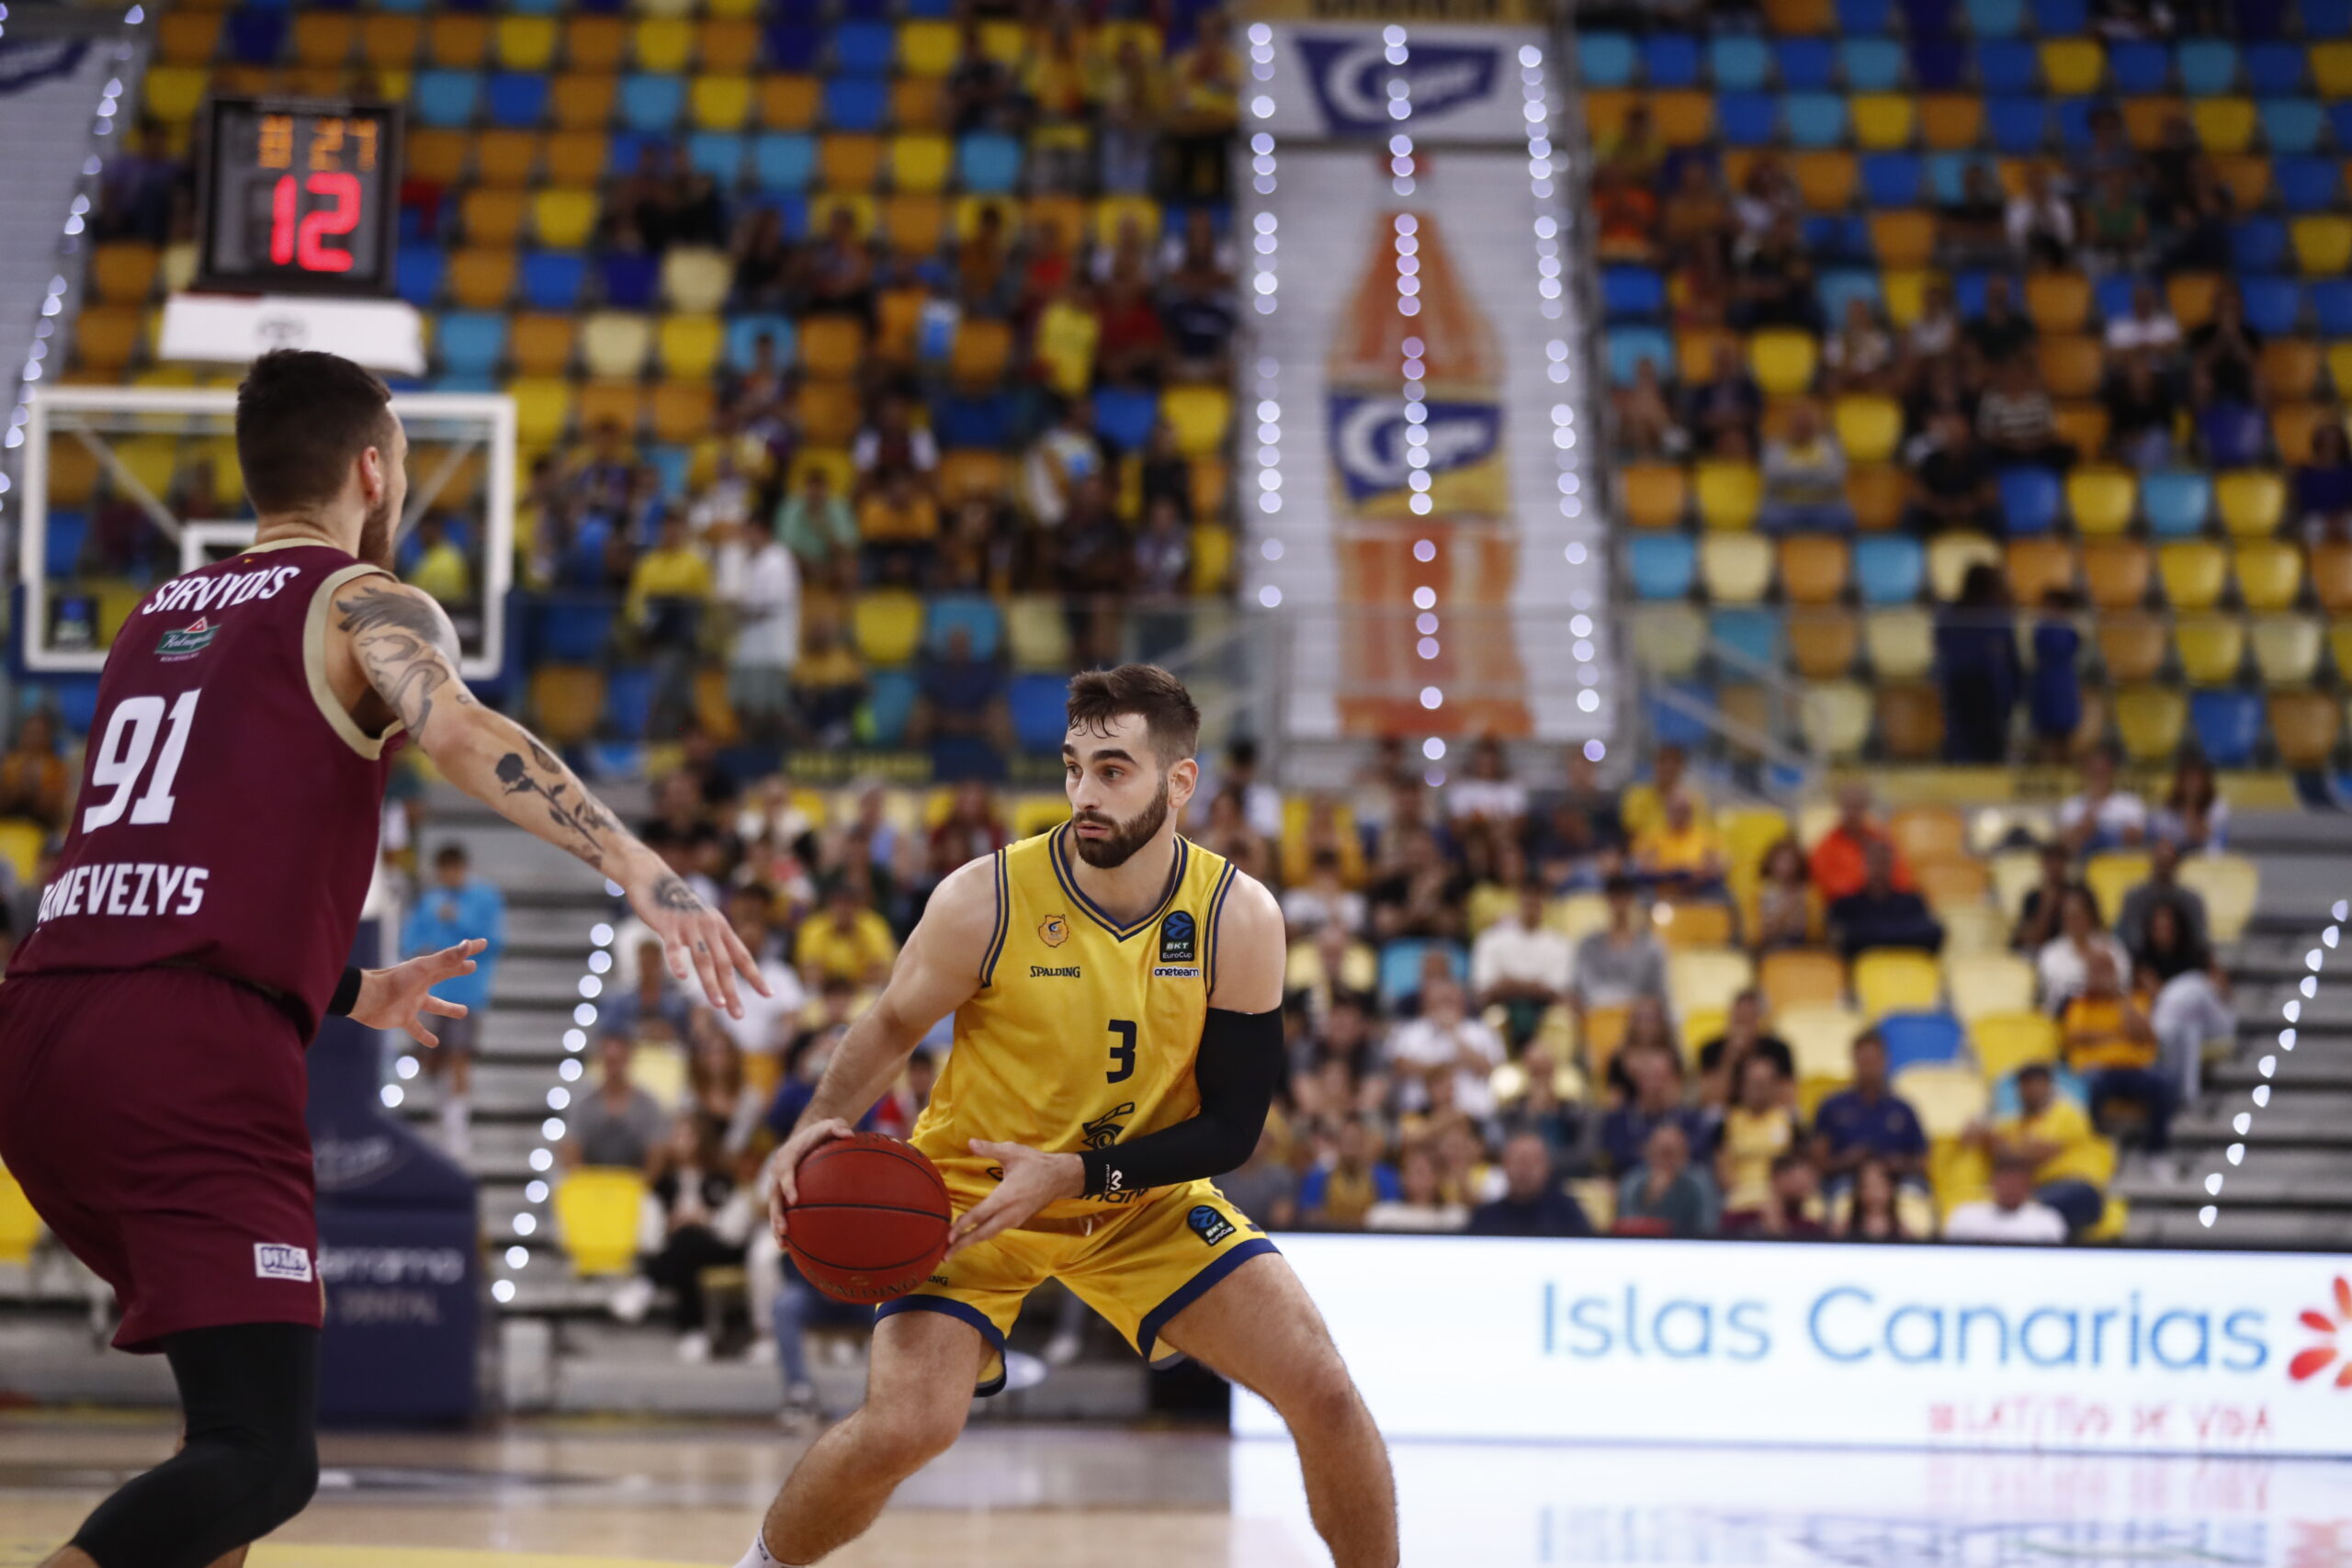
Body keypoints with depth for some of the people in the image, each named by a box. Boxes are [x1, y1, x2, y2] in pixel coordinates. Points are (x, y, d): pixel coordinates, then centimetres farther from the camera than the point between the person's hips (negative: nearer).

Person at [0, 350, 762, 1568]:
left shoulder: (157, 619, 27)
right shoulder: (364, 604, 6)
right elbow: (458, 733, -17)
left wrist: (350, 991, 43)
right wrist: (641, 872, -24)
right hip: (194, 1054, -8)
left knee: (246, 1385, 27)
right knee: (262, 1458, -13)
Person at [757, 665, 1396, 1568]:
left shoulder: (1239, 918, -15)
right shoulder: (985, 901, -20)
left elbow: (1231, 1128, -11)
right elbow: (894, 1025, -2)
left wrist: (1073, 1174, -23)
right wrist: (821, 1125, -20)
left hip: (1143, 1196, 2)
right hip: (973, 1189, -2)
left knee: (1324, 1392, -11)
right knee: (903, 1427, -23)